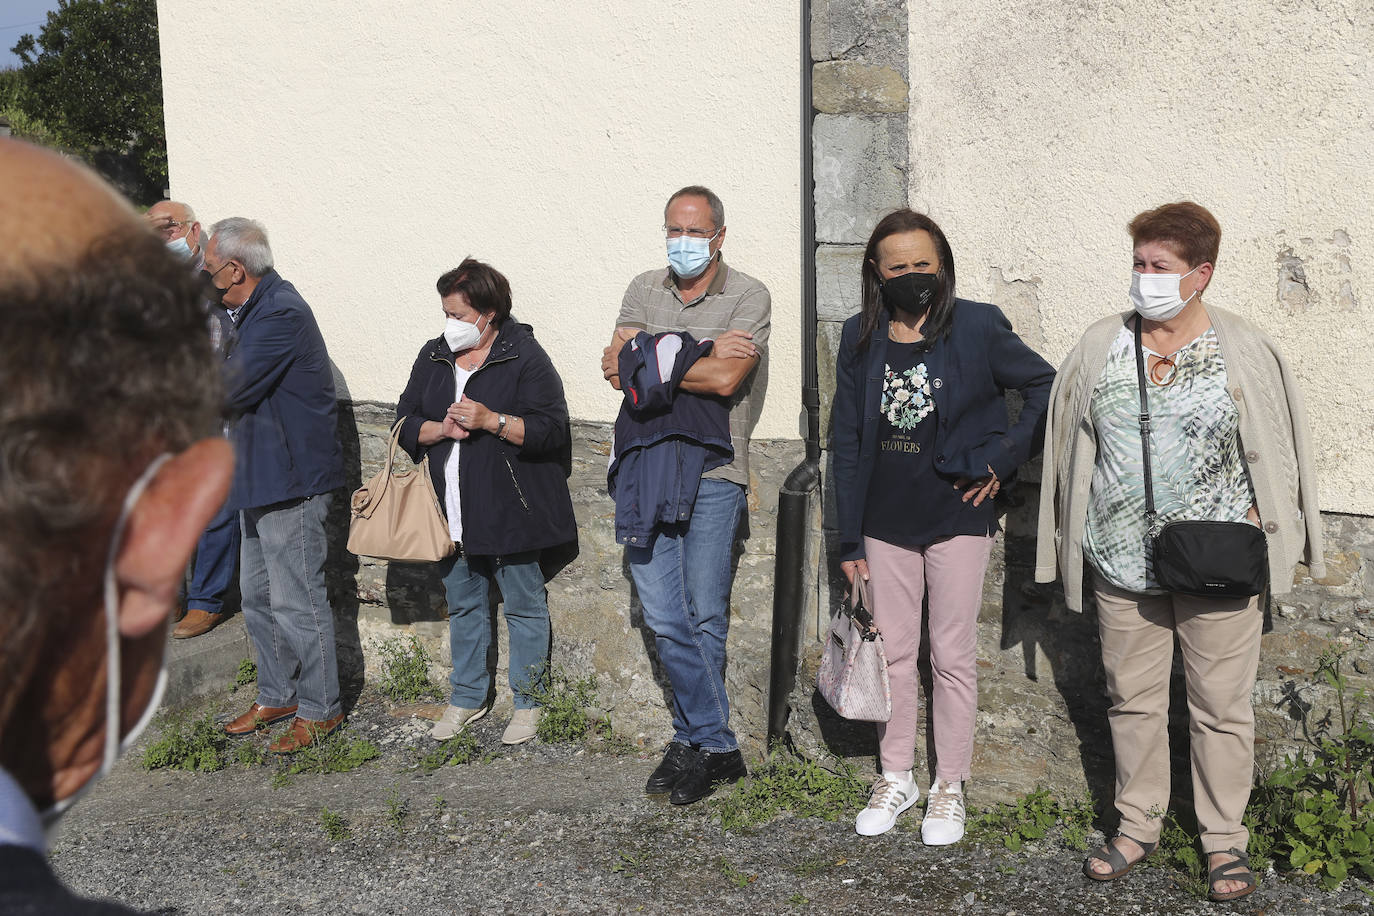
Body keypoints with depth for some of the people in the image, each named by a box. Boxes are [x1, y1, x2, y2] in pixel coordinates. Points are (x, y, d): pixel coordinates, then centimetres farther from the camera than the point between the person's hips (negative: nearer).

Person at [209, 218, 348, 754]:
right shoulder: (257, 309, 13)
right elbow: (237, 383, 16)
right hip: (261, 476, 11)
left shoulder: (280, 314, -20)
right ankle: (276, 696, 30)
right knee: (257, 594, 17)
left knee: (295, 601, -2)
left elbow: (227, 391, -23)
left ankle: (319, 709, 11)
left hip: (291, 480, -11)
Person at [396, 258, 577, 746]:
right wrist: (441, 429, -11)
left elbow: (551, 430, -14)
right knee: (463, 605, 17)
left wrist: (492, 421, -24)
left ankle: (528, 703, 20)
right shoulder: (434, 357, 9)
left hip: (509, 513, -6)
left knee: (524, 606, 6)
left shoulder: (525, 357, -9)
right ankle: (467, 697, 31)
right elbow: (405, 423, 9)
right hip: (452, 514, 6)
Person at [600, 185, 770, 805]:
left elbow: (726, 379, -16)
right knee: (664, 616, 5)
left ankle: (693, 737, 17)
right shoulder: (645, 289, 13)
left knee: (704, 615, 0)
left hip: (712, 471, -4)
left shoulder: (747, 296, -1)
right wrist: (700, 357, -11)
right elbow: (617, 366, -1)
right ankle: (715, 746, 16)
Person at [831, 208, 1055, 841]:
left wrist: (1002, 460, -8)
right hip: (885, 523, 3)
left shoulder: (978, 327, -8)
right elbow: (848, 439, 3)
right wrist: (850, 538, 2)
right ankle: (896, 777, 28)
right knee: (893, 652, 12)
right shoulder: (861, 338, 1)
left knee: (953, 657, 6)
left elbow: (1048, 389, -1)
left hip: (957, 519, -3)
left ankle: (950, 786, 22)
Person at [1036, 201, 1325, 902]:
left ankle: (1224, 838, 24)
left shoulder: (1244, 352, -6)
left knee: (1222, 706, 7)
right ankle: (1137, 826, 29)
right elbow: (1071, 444, 9)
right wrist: (1079, 539, 9)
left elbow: (1274, 454, 2)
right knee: (1132, 698, 13)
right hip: (1122, 560, 3)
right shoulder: (1100, 346, 2)